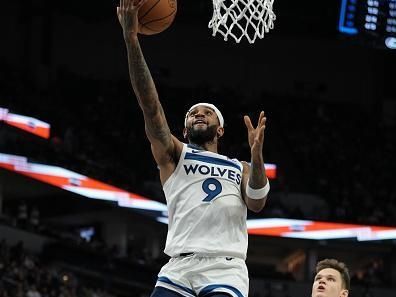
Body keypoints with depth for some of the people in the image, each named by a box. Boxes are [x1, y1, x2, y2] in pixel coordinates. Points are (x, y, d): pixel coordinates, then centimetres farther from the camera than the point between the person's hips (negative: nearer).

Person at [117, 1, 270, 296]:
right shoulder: (173, 155, 20)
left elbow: (257, 203, 4)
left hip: (226, 270, 0)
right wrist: (131, 39, -8)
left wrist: (257, 153, -14)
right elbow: (150, 106, 5)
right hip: (179, 268, 0)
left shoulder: (241, 169, 25)